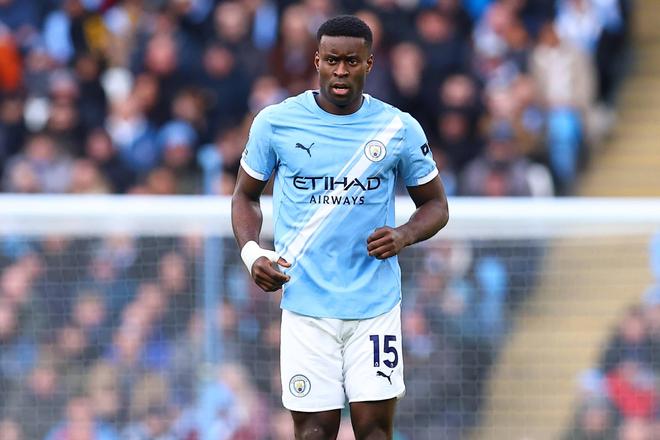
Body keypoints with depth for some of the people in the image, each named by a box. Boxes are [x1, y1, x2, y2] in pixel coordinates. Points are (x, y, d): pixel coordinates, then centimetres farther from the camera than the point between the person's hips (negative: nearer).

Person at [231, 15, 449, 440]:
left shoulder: (401, 128, 1)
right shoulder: (275, 122, 1)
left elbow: (435, 204, 11)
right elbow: (246, 196, 13)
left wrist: (405, 235, -10)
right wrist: (252, 252, -5)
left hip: (377, 305, 0)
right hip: (306, 305, 0)